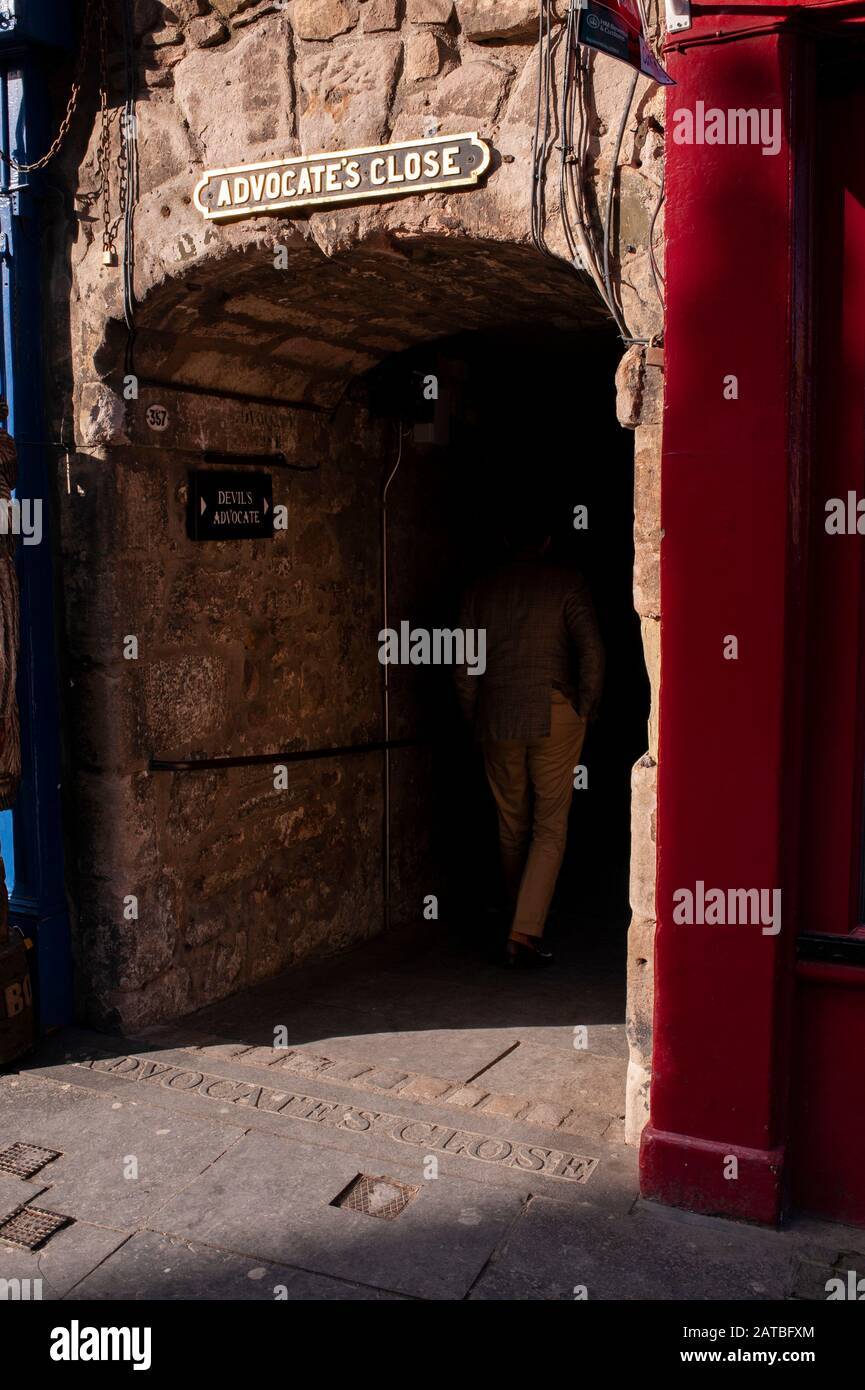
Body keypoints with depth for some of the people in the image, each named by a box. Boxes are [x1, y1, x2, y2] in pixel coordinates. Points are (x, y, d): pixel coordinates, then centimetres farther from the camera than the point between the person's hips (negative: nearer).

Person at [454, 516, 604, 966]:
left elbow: (464, 667, 7)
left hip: (497, 721, 3)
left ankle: (519, 920, 27)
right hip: (553, 717, -3)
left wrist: (477, 722, 15)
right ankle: (524, 934, -7)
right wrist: (585, 709, 1)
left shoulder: (481, 589, 8)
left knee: (511, 825, 15)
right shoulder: (566, 582, -1)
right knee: (549, 828, 2)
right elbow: (591, 652, -10)